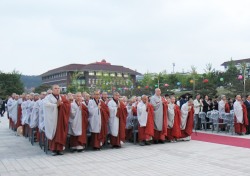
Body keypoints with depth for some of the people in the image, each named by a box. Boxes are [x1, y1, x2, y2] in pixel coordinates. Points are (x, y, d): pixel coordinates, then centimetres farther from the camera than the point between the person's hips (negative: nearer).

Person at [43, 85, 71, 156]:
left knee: (60, 133, 1)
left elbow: (68, 105, 5)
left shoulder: (62, 97, 16)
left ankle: (59, 149, 6)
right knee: (53, 133, -4)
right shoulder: (48, 97, 2)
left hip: (61, 118, 4)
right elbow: (46, 104, -18)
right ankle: (53, 149, 2)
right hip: (52, 118, -3)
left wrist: (61, 104, -11)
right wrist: (56, 105, -13)